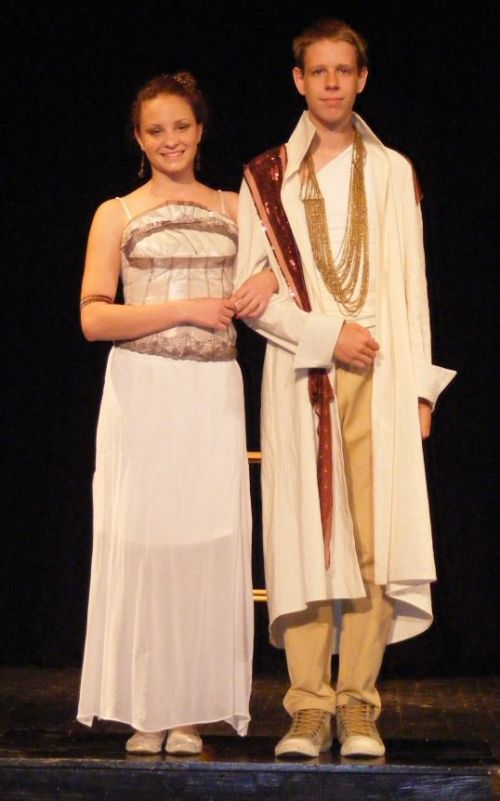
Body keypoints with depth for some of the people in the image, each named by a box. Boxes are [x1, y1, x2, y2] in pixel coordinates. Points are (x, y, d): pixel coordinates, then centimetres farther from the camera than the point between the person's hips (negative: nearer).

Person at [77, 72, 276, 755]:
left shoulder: (233, 209, 15)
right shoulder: (118, 214, 6)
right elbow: (93, 317, -2)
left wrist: (269, 280, 0)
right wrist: (182, 310, -10)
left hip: (214, 392, 2)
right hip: (144, 391, -2)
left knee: (210, 543, -3)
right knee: (142, 542, -5)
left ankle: (190, 714, 3)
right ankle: (146, 715, 2)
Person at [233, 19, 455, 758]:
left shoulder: (392, 172, 14)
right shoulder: (267, 178, 10)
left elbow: (412, 286, 11)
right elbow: (250, 290, 5)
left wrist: (420, 387, 4)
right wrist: (326, 333, -8)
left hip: (379, 376, 1)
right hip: (300, 379, -1)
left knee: (377, 539, -7)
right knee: (306, 535, -6)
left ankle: (359, 705, -2)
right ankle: (309, 706, -3)